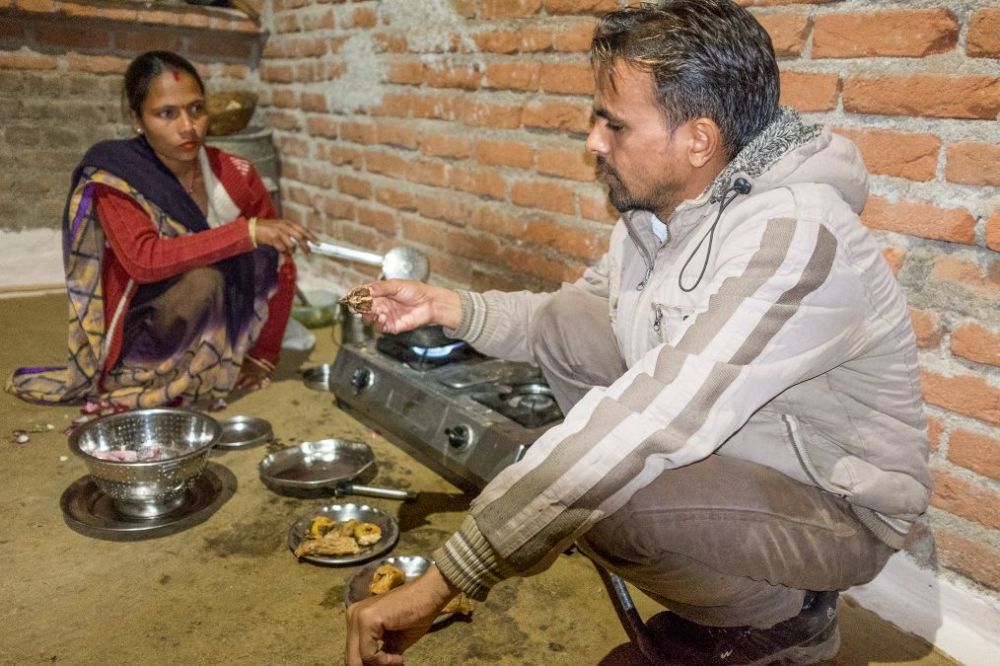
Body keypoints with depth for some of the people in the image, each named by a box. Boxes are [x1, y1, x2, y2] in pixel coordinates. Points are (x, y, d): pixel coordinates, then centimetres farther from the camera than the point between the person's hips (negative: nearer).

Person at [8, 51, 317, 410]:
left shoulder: (235, 174, -9)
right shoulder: (112, 177, -17)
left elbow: (281, 266, -3)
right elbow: (144, 260, -33)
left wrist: (263, 355, -4)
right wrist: (247, 231, -38)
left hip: (213, 337, 5)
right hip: (136, 346, -4)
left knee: (266, 255, -13)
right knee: (202, 278, -31)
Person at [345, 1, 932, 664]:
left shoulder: (792, 233, -32)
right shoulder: (657, 208, -5)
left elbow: (645, 429, -40)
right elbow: (576, 307, 12)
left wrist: (441, 583, -37)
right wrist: (449, 307, -5)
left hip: (835, 509, -7)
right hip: (716, 441, 7)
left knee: (595, 494, -33)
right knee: (563, 324, -3)